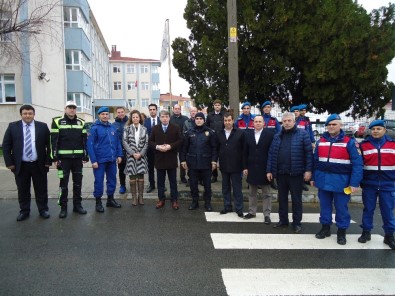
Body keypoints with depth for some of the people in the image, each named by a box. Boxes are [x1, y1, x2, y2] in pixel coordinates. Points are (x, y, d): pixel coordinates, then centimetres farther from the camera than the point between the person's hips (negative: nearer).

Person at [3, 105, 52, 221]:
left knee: (41, 189, 8)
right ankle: (24, 211, 27)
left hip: (39, 165, -1)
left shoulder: (43, 126, 0)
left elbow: (49, 144, 1)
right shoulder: (12, 126, 2)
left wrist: (48, 161, -5)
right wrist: (9, 163, -4)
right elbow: (6, 146, 3)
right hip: (20, 165, 1)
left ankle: (43, 210, 23)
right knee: (23, 190, 11)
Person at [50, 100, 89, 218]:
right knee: (64, 183, 3)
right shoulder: (57, 122, 0)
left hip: (78, 158, 3)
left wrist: (86, 156, 4)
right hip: (63, 158, -3)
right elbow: (53, 141, -3)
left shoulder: (81, 123, 8)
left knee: (78, 182, 10)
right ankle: (63, 207, 14)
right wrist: (54, 158, -8)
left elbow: (85, 140, 9)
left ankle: (77, 205, 22)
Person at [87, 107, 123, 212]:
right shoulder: (94, 128, -7)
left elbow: (117, 142, 14)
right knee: (99, 181, 3)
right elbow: (90, 145, -11)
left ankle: (110, 199, 28)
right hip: (100, 160, -5)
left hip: (112, 160, 5)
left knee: (112, 180, 13)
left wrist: (119, 155, 7)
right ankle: (98, 202, 18)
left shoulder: (112, 127, 9)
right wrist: (93, 160, -15)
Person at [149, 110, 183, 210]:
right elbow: (150, 141, 4)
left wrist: (170, 146, -18)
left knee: (173, 181, 7)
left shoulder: (175, 128, -1)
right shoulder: (155, 128, 5)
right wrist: (157, 146, -14)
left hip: (171, 159, -2)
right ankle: (161, 199, 22)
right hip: (159, 159, 2)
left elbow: (180, 140, -5)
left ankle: (174, 200, 17)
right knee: (160, 181, 11)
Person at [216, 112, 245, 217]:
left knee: (237, 188, 4)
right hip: (224, 166, 4)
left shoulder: (240, 133, -5)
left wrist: (243, 165, -8)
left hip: (235, 166, -4)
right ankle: (227, 207, 25)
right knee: (225, 188, 13)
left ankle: (239, 209, 14)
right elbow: (217, 149, 10)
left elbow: (244, 150, -5)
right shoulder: (219, 134, 8)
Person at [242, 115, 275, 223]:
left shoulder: (270, 134, -5)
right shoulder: (248, 135, 6)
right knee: (252, 193, 14)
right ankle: (252, 212, 26)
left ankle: (267, 215, 13)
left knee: (266, 193, 6)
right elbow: (245, 153, 6)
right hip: (252, 168, 4)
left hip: (265, 168, -3)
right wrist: (245, 167, 2)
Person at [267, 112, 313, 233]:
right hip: (280, 173, 4)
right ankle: (283, 220, 26)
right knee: (282, 198, 13)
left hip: (296, 173, -4)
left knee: (296, 199, 6)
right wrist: (269, 170, 3)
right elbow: (271, 154, 8)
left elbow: (309, 153, -7)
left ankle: (297, 223, 18)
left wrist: (308, 170, -12)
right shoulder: (277, 136, 9)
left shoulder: (302, 134, -3)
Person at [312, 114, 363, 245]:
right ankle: (325, 227, 28)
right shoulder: (320, 141, 7)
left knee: (341, 207, 7)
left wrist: (354, 183, -14)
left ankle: (342, 231, 22)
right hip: (323, 179, 4)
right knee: (324, 205, 13)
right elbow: (316, 161, 12)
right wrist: (313, 177, 12)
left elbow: (357, 163, -9)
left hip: (341, 181, -4)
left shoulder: (349, 142, -6)